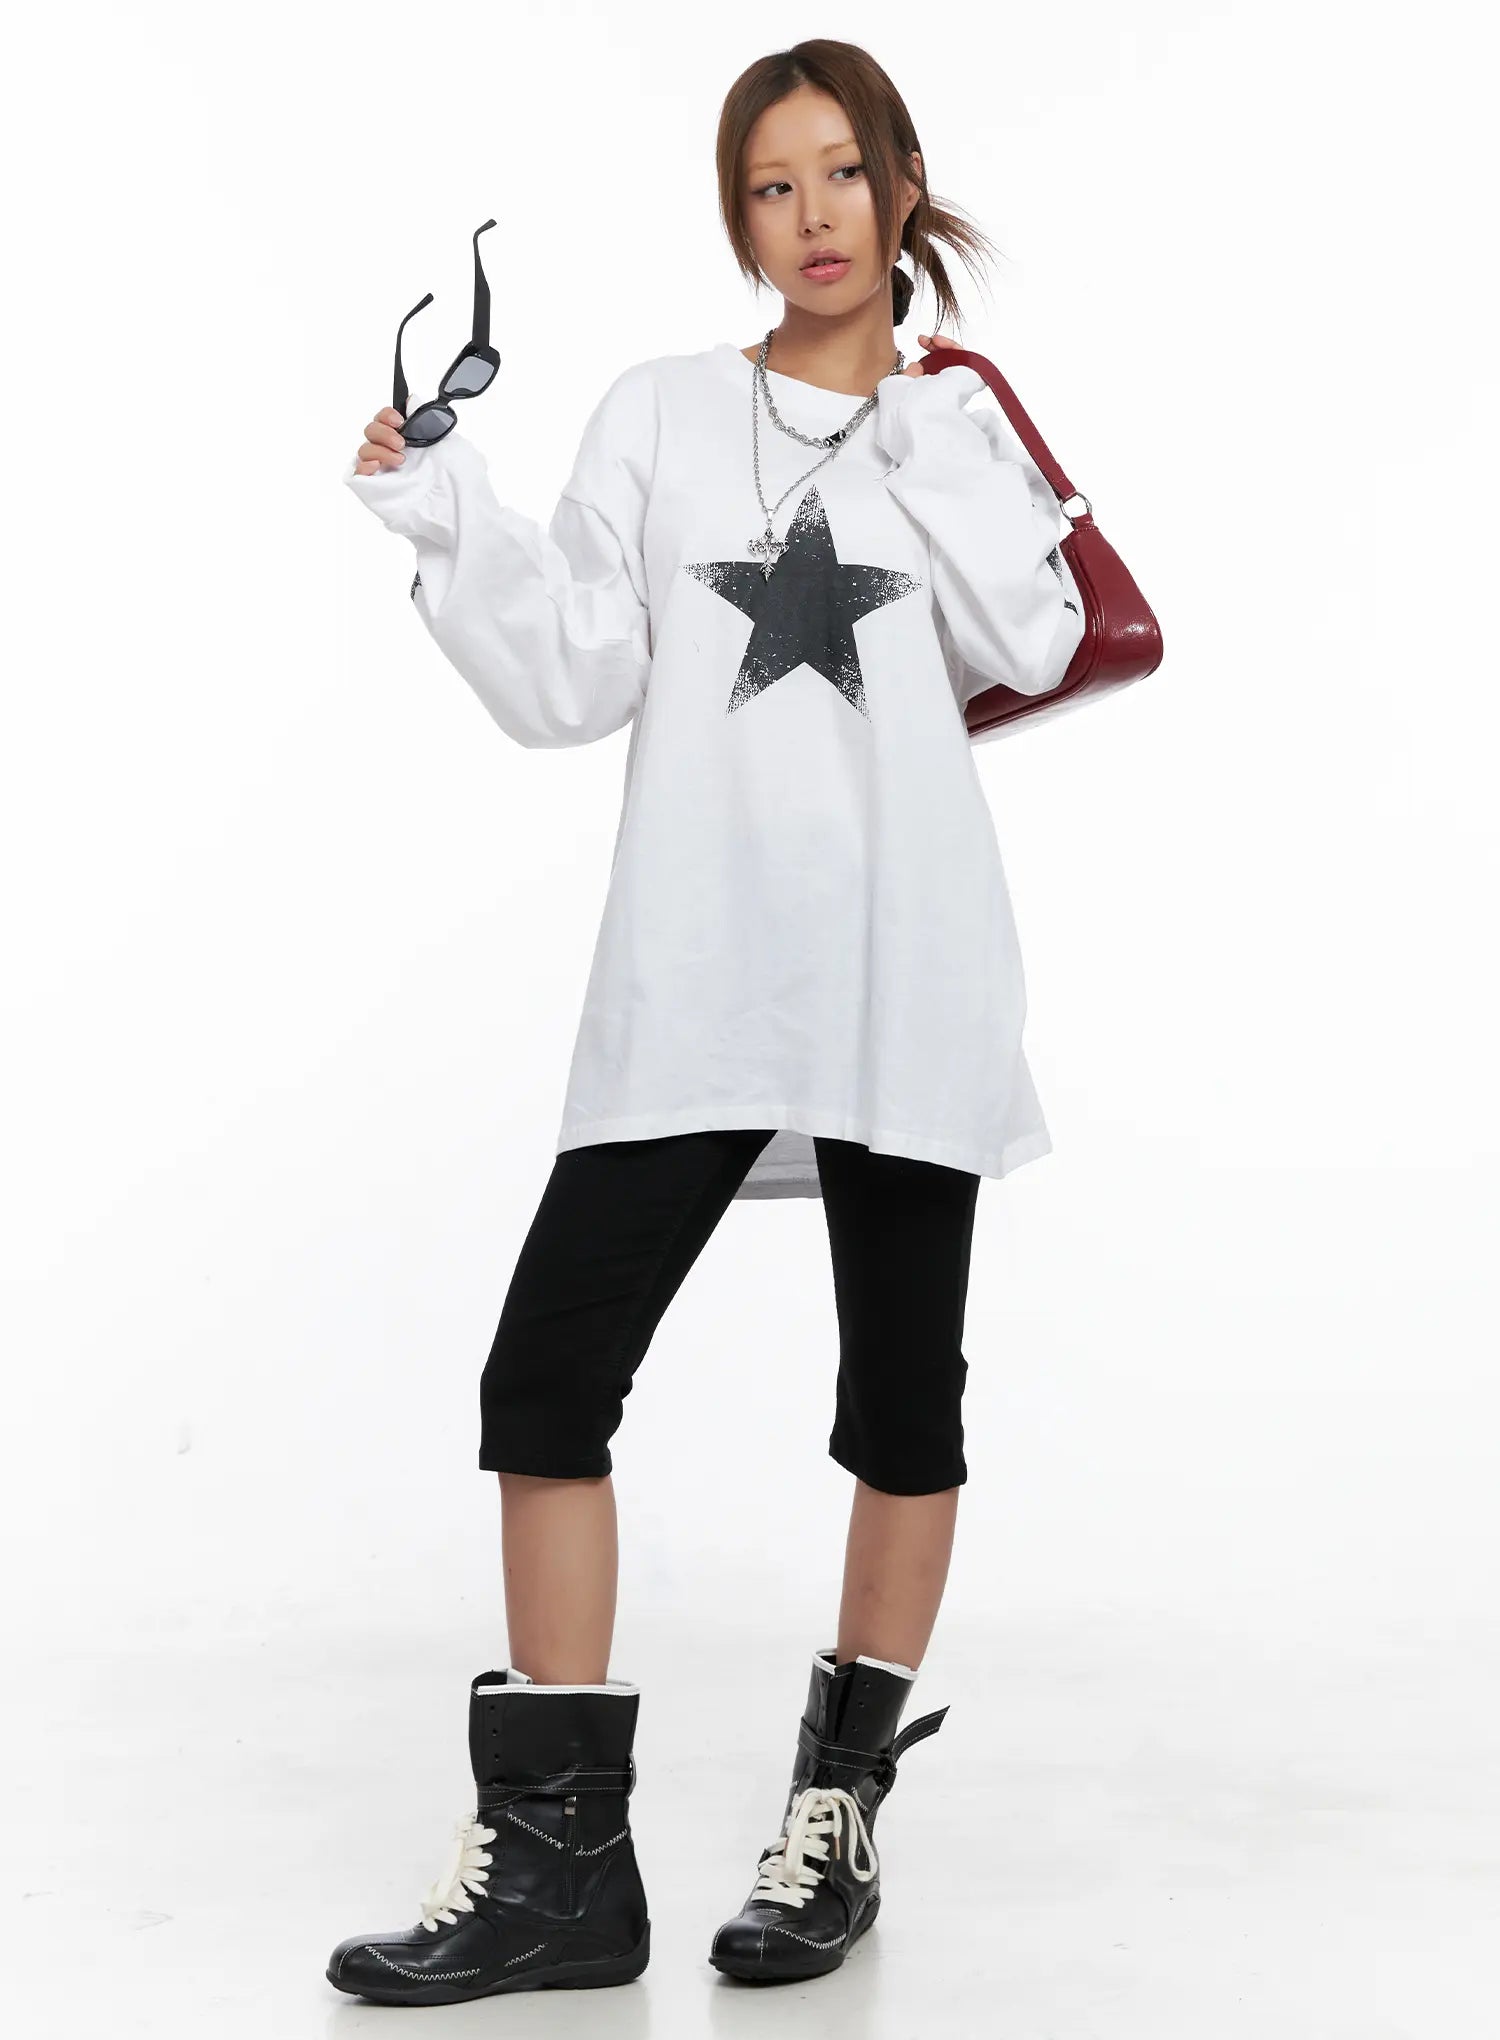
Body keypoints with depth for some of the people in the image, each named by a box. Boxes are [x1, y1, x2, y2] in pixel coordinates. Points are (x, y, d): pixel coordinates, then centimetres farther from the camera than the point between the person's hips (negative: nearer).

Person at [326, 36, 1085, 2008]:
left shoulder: (967, 427, 12)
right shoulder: (660, 416, 11)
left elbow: (1031, 644, -6)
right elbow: (570, 688, 3)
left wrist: (918, 437, -5)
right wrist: (453, 518, -8)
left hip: (905, 971, 0)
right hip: (695, 974, 0)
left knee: (902, 1389, 6)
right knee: (548, 1367, -7)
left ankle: (841, 1808, 21)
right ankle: (559, 1853, 2)